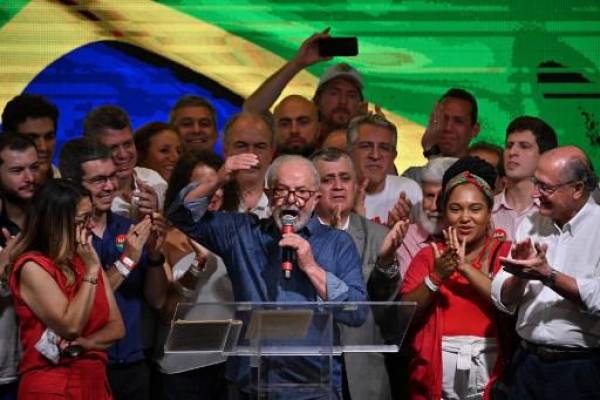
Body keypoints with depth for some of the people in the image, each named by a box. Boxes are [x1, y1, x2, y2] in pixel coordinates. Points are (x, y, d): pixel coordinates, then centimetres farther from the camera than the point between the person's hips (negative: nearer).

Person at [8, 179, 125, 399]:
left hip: (95, 382, 6)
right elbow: (70, 326, -18)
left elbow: (117, 327, 7)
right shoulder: (32, 267, -11)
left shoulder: (88, 260, 10)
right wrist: (91, 271, -16)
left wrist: (84, 344, -13)